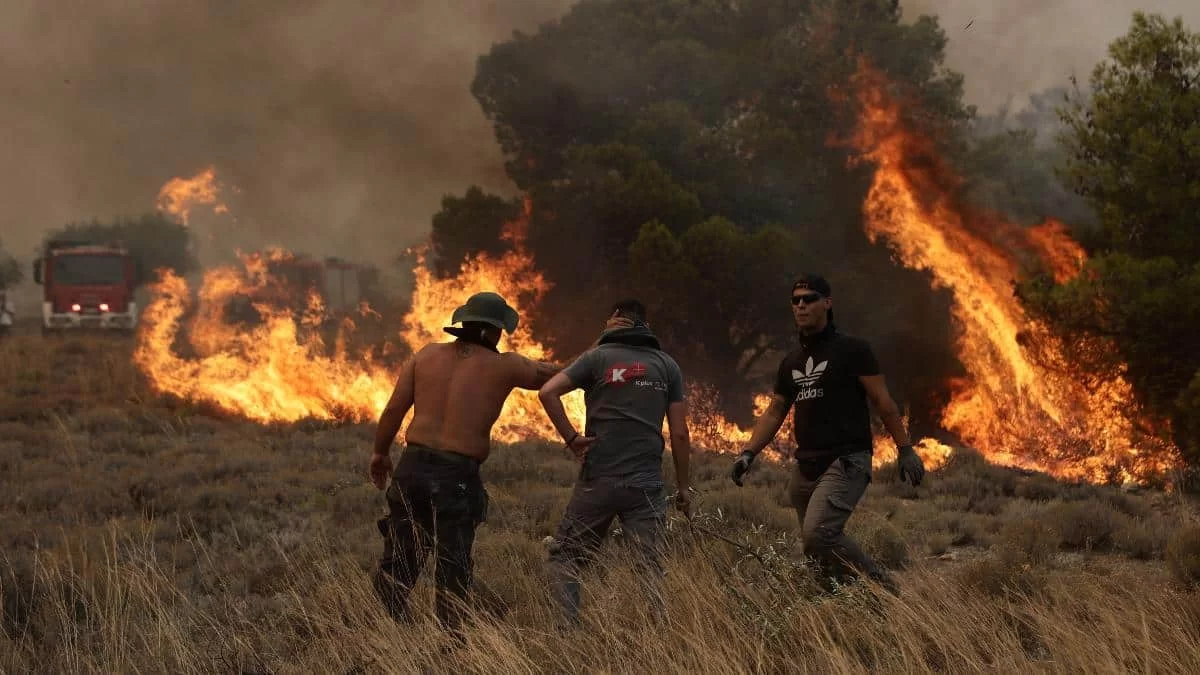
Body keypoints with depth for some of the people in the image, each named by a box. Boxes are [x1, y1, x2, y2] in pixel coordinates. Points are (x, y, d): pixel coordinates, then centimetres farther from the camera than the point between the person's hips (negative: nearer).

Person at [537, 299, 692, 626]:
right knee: (652, 570, 4)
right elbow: (679, 434, 5)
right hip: (647, 485, 2)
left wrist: (571, 438, -3)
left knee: (564, 558, 7)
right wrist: (683, 487, 12)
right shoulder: (667, 365, 9)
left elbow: (548, 392, -11)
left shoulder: (598, 357, 3)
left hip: (598, 479, -2)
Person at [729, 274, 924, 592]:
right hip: (806, 466, 7)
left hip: (846, 461, -7)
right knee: (824, 556, 5)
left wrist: (905, 449, -7)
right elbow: (774, 413, 21)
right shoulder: (792, 362, 18)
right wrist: (748, 453, 8)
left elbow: (883, 402, -2)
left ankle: (881, 588, -13)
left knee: (818, 533, -25)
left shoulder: (852, 350, -1)